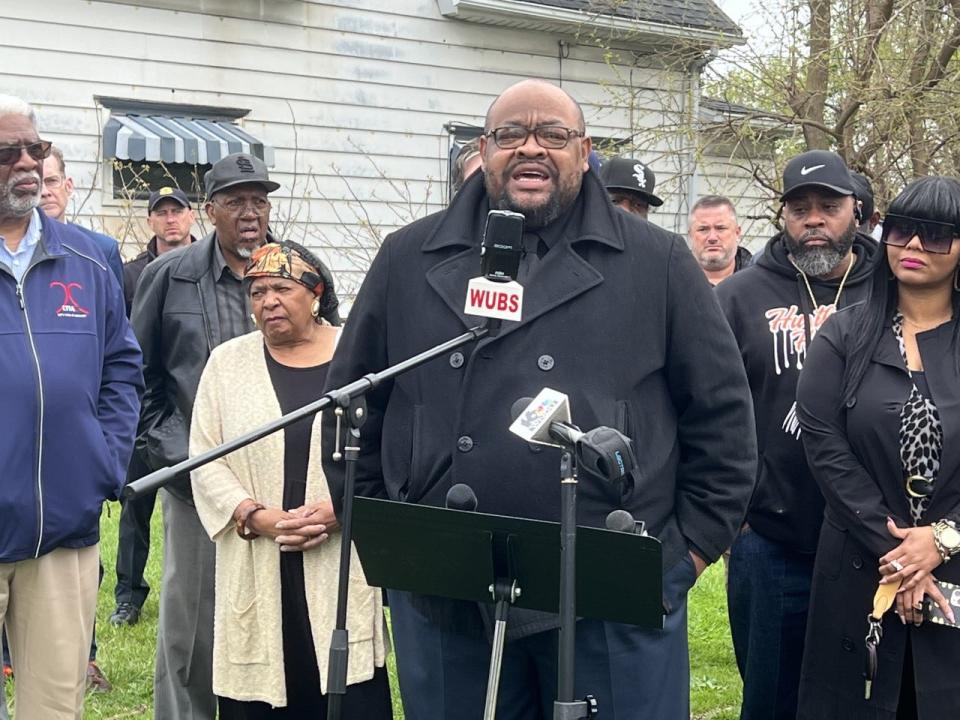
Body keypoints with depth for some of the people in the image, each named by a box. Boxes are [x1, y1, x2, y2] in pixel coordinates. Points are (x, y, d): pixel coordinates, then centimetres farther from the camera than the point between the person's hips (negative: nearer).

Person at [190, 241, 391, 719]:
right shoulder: (228, 362, 9)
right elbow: (205, 460, 5)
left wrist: (343, 509, -12)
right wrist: (255, 516, -9)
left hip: (344, 567, -1)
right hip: (257, 572, 2)